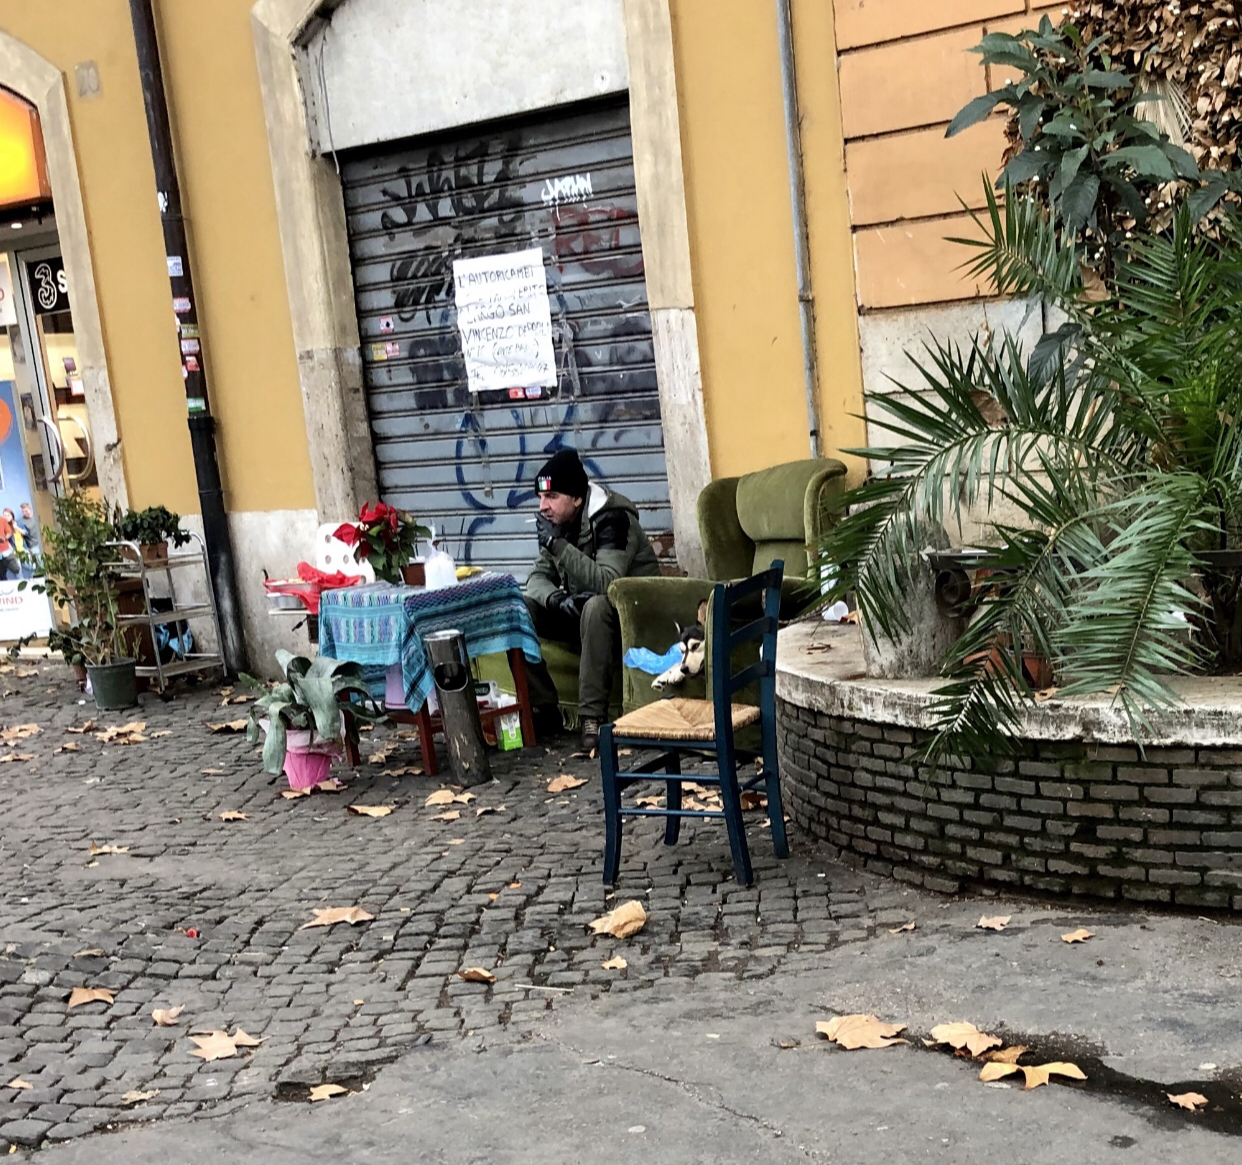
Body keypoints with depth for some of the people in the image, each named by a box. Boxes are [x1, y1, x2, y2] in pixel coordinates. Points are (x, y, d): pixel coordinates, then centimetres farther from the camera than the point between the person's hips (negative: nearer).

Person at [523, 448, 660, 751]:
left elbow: (606, 583, -35)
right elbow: (539, 577, -1)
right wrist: (557, 599, -24)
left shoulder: (612, 519, -23)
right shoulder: (558, 521, 0)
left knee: (596, 606, -40)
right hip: (581, 612, 7)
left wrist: (556, 544, -37)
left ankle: (593, 716, -34)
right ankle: (544, 708, -11)